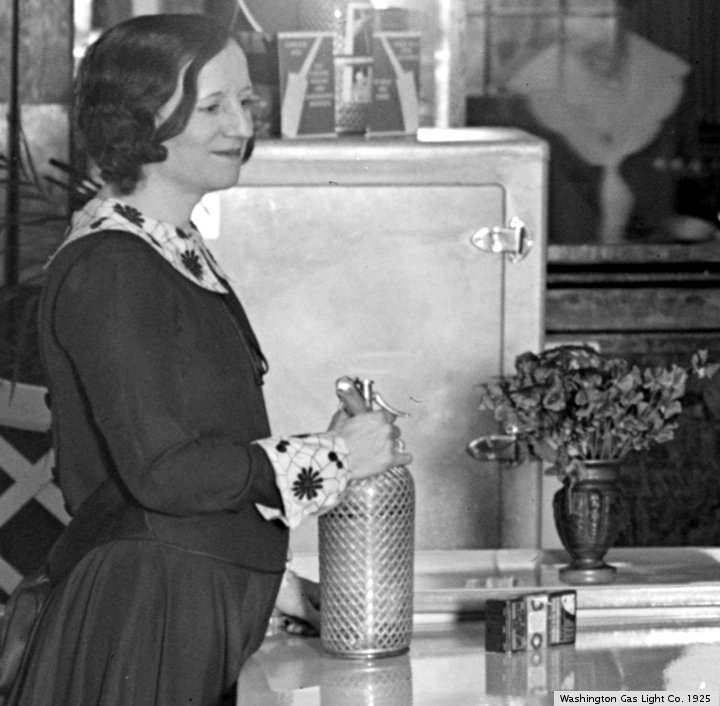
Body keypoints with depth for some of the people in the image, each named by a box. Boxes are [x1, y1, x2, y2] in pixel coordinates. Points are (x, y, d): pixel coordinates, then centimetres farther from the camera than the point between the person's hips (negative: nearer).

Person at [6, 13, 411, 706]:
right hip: (140, 615, -9)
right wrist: (335, 454, -13)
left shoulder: (179, 252, 14)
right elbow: (161, 469, -21)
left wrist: (267, 579, 16)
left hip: (208, 608, 9)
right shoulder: (107, 270, -15)